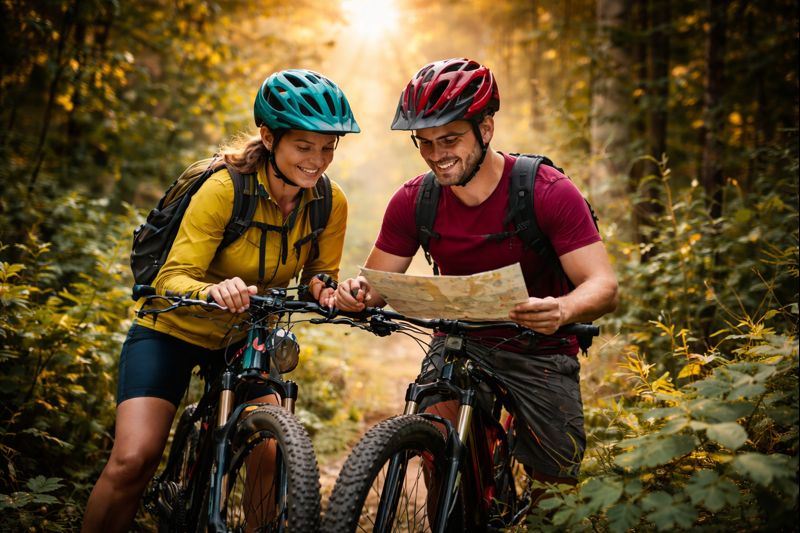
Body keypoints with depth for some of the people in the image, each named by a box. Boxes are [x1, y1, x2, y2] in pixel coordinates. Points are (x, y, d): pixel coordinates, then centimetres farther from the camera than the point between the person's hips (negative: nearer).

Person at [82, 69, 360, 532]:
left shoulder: (331, 204, -11)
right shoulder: (226, 189, -24)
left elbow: (320, 274, -1)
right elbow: (172, 277, -26)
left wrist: (324, 288, -25)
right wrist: (212, 290, -49)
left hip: (244, 341, 4)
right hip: (175, 331, -4)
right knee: (134, 459, -18)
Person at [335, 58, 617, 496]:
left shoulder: (549, 192, -19)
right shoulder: (413, 202, -8)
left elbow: (603, 286, -24)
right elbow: (378, 282, -1)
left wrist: (562, 311, -47)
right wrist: (358, 293, -26)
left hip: (539, 350, -1)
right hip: (459, 342, 2)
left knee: (557, 483, -3)